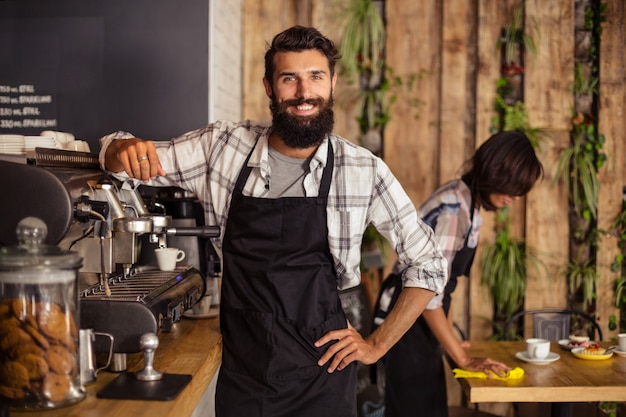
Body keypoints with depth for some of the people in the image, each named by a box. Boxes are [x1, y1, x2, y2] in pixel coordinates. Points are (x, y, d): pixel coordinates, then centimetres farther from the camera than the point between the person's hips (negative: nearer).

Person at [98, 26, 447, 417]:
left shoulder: (364, 171, -10)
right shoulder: (223, 146, -5)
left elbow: (429, 264, -1)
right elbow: (116, 158, 0)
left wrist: (377, 345, -3)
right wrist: (127, 149, -22)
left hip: (321, 377, -1)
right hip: (241, 375, 2)